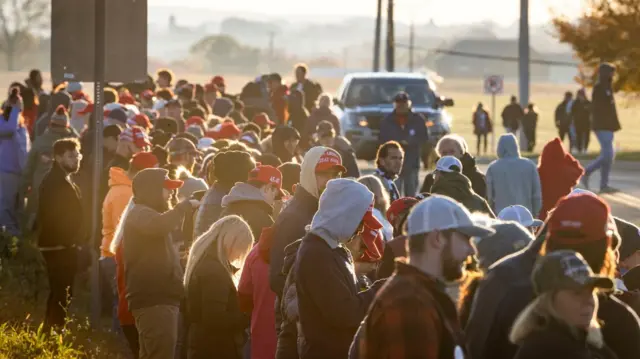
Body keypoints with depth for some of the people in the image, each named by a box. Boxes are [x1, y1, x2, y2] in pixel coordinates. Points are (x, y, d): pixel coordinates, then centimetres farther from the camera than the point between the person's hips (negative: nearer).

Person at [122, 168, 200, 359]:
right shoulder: (140, 214, -9)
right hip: (154, 301, -11)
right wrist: (186, 206, -21)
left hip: (159, 300, 11)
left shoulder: (145, 214, 25)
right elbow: (159, 225, -32)